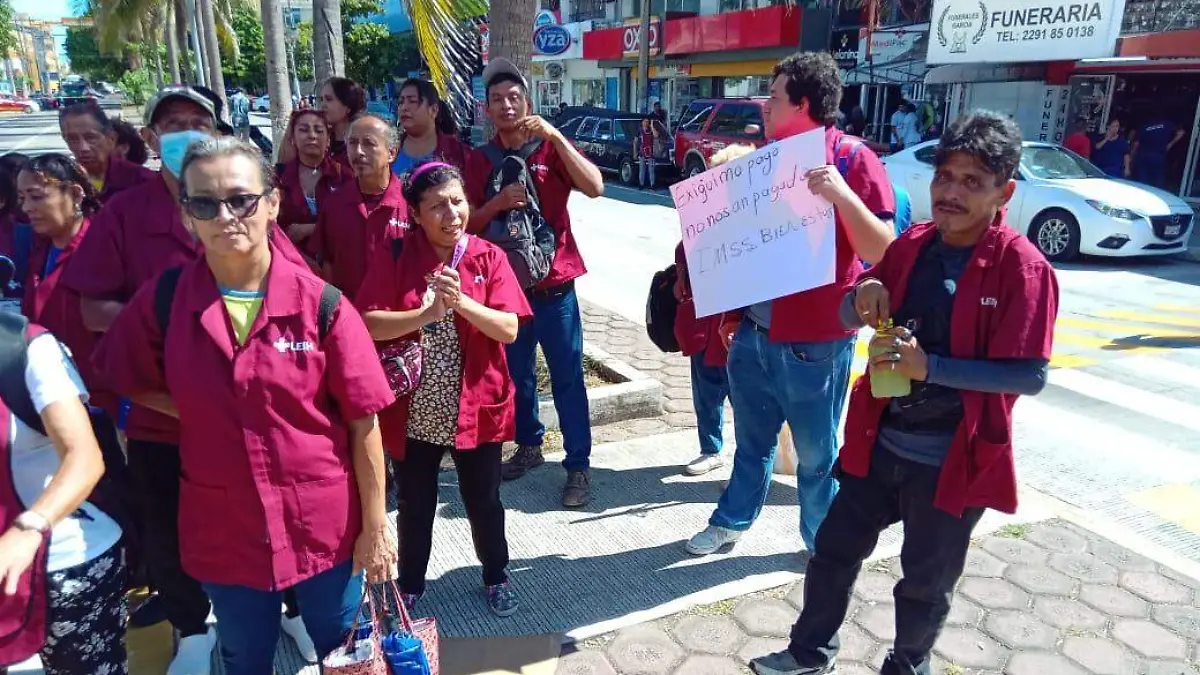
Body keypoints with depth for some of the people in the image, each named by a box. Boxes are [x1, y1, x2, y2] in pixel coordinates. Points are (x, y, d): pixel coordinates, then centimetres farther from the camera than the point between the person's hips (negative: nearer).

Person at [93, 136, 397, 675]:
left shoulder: (321, 304, -15)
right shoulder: (163, 300, -8)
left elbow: (363, 424, -10)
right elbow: (131, 383, 10)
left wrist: (375, 528, -7)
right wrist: (202, 413, -5)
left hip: (325, 527, -2)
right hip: (223, 531, 2)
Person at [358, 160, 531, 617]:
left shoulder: (489, 258, -5)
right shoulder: (395, 259, -5)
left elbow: (509, 330, -12)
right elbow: (369, 324, -14)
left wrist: (462, 302, -27)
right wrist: (427, 313, -27)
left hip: (476, 406, 0)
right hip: (414, 412, 0)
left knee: (484, 502, 16)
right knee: (415, 507, 16)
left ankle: (496, 578, 40)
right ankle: (410, 587, 39)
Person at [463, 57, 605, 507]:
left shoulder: (551, 149, -2)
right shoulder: (480, 161, 6)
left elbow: (594, 187, -18)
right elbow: (470, 223, 2)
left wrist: (554, 136, -23)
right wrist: (498, 202, -18)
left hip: (553, 284, -3)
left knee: (567, 379, -1)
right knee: (516, 375, 14)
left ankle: (578, 467, 7)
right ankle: (529, 445, 34)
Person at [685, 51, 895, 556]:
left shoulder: (853, 160, -10)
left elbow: (882, 254, -16)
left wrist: (844, 196, -30)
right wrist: (732, 313, 16)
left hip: (814, 342, -6)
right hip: (753, 332, 6)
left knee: (816, 453, 9)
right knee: (752, 439, 21)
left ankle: (824, 543, 29)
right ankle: (732, 521, 38)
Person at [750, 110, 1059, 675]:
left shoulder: (1022, 268, -15)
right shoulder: (911, 244, 0)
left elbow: (1031, 375, -19)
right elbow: (848, 320, 9)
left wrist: (929, 366, -28)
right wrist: (863, 300, -14)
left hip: (953, 460, -5)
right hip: (879, 443, 5)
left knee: (926, 581, 16)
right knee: (834, 549, 17)